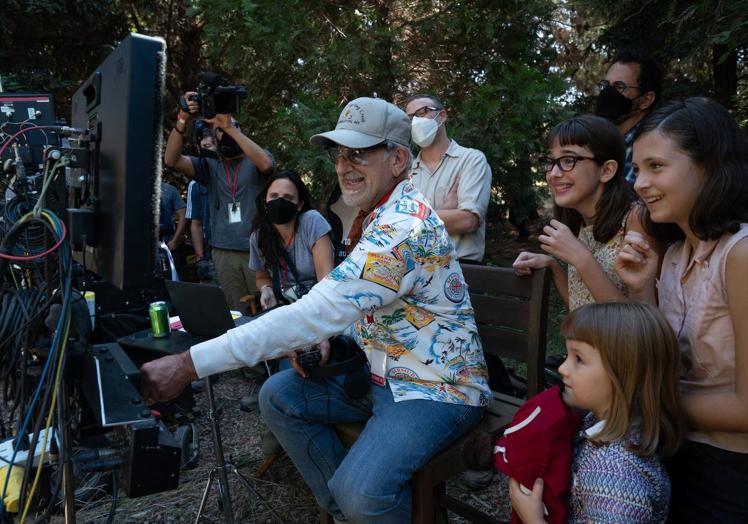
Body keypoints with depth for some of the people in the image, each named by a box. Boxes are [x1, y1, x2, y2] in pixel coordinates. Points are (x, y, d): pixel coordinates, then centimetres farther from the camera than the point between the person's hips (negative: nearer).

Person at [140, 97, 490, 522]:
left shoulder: (404, 227, -26)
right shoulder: (383, 214, 6)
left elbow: (315, 314, -33)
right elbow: (339, 305, 15)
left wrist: (190, 364, -31)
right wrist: (322, 339, -7)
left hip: (438, 387, -9)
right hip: (382, 371, 9)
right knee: (279, 396, 1)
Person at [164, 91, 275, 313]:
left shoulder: (257, 160, 6)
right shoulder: (210, 167, 13)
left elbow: (265, 164, -19)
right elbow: (171, 160, 0)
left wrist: (230, 127, -20)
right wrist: (182, 120, -12)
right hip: (224, 252, 3)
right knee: (237, 314, 7)